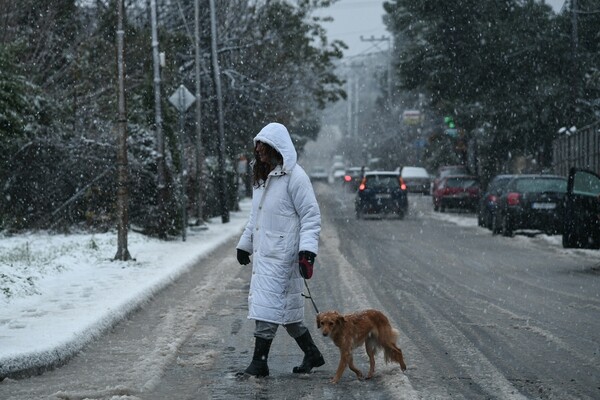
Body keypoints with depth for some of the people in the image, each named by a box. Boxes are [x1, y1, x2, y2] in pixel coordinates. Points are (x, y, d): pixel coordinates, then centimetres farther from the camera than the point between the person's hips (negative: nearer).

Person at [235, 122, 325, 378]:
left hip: (281, 253, -9)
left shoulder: (294, 177, -12)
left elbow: (311, 216, -13)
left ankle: (259, 362, -5)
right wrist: (245, 244, 27)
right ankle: (312, 355, 23)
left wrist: (307, 250, -21)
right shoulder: (260, 176, 15)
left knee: (267, 304, -9)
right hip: (262, 252, 9)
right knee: (287, 308, 12)